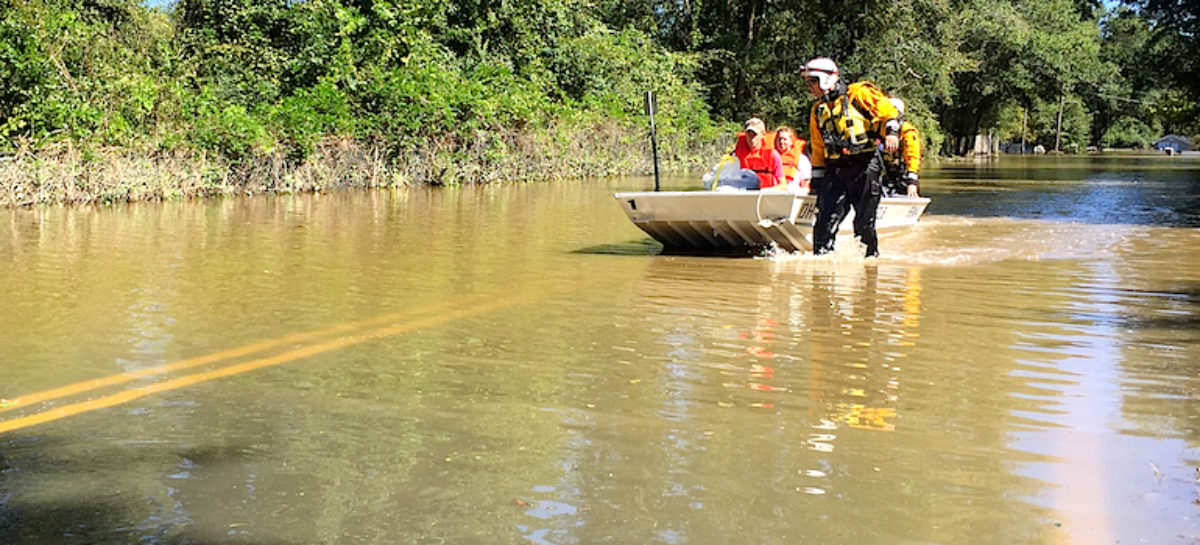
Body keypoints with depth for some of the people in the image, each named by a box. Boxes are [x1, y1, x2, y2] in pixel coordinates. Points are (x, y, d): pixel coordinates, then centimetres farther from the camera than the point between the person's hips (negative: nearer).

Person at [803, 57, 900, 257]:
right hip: (835, 171, 5)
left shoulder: (859, 93, 2)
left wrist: (891, 133, -19)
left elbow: (887, 110, -1)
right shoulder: (817, 111, 19)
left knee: (864, 221, -4)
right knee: (826, 218, -8)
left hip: (865, 166, -5)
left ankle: (871, 255, 13)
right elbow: (818, 149, 22)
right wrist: (817, 179, 18)